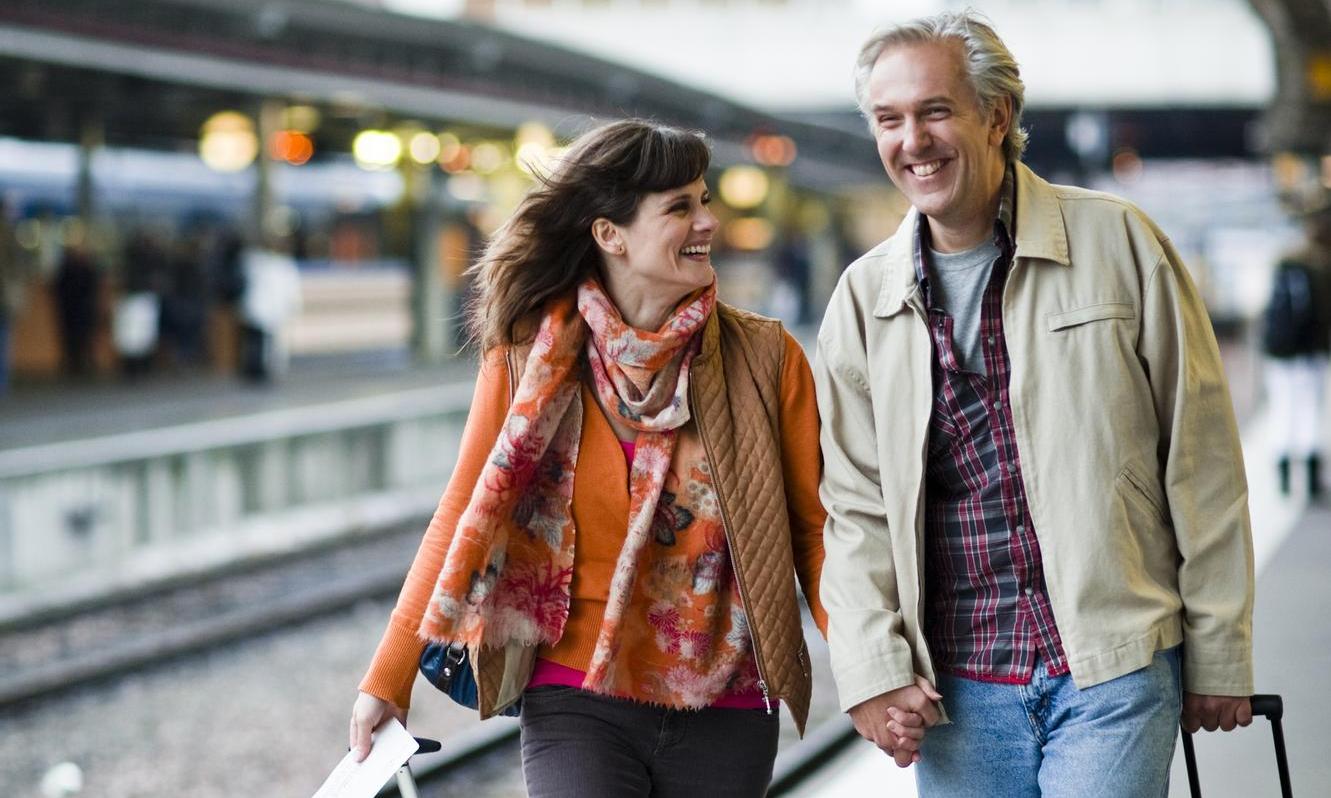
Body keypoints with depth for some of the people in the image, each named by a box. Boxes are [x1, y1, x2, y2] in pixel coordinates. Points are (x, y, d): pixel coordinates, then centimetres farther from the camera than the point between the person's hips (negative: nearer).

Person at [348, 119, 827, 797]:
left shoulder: (765, 360, -2)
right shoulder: (530, 357, -3)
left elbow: (813, 530, 1)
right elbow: (464, 518, 0)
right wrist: (386, 682, -4)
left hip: (726, 715, 2)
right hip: (578, 707, -1)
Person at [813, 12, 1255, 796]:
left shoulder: (1119, 244, -1)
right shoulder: (864, 298, 7)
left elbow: (1202, 467, 0)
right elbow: (856, 506, 8)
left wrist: (1219, 656, 0)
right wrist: (875, 671, -3)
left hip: (1112, 669, -3)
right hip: (956, 687, 3)